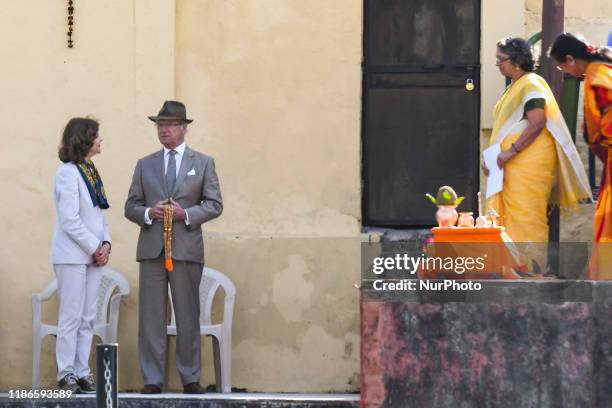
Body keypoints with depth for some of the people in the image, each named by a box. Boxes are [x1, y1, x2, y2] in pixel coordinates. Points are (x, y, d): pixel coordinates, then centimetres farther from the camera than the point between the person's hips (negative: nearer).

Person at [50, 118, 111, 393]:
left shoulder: (91, 172, 13)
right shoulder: (68, 173, -11)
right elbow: (70, 220, -16)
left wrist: (105, 243, 0)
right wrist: (94, 248, -13)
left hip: (92, 255, 8)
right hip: (72, 255, -8)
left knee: (87, 318, 7)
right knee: (71, 316, -5)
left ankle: (82, 373, 10)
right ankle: (66, 376, -2)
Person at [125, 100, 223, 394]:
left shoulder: (203, 163, 10)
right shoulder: (145, 165, 15)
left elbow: (215, 205, 3)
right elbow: (130, 207, 11)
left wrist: (186, 213, -12)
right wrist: (148, 213, -10)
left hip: (186, 249, -1)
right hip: (152, 249, 1)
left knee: (188, 316, 1)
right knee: (151, 316, -2)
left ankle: (190, 378, 6)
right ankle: (152, 379, 0)